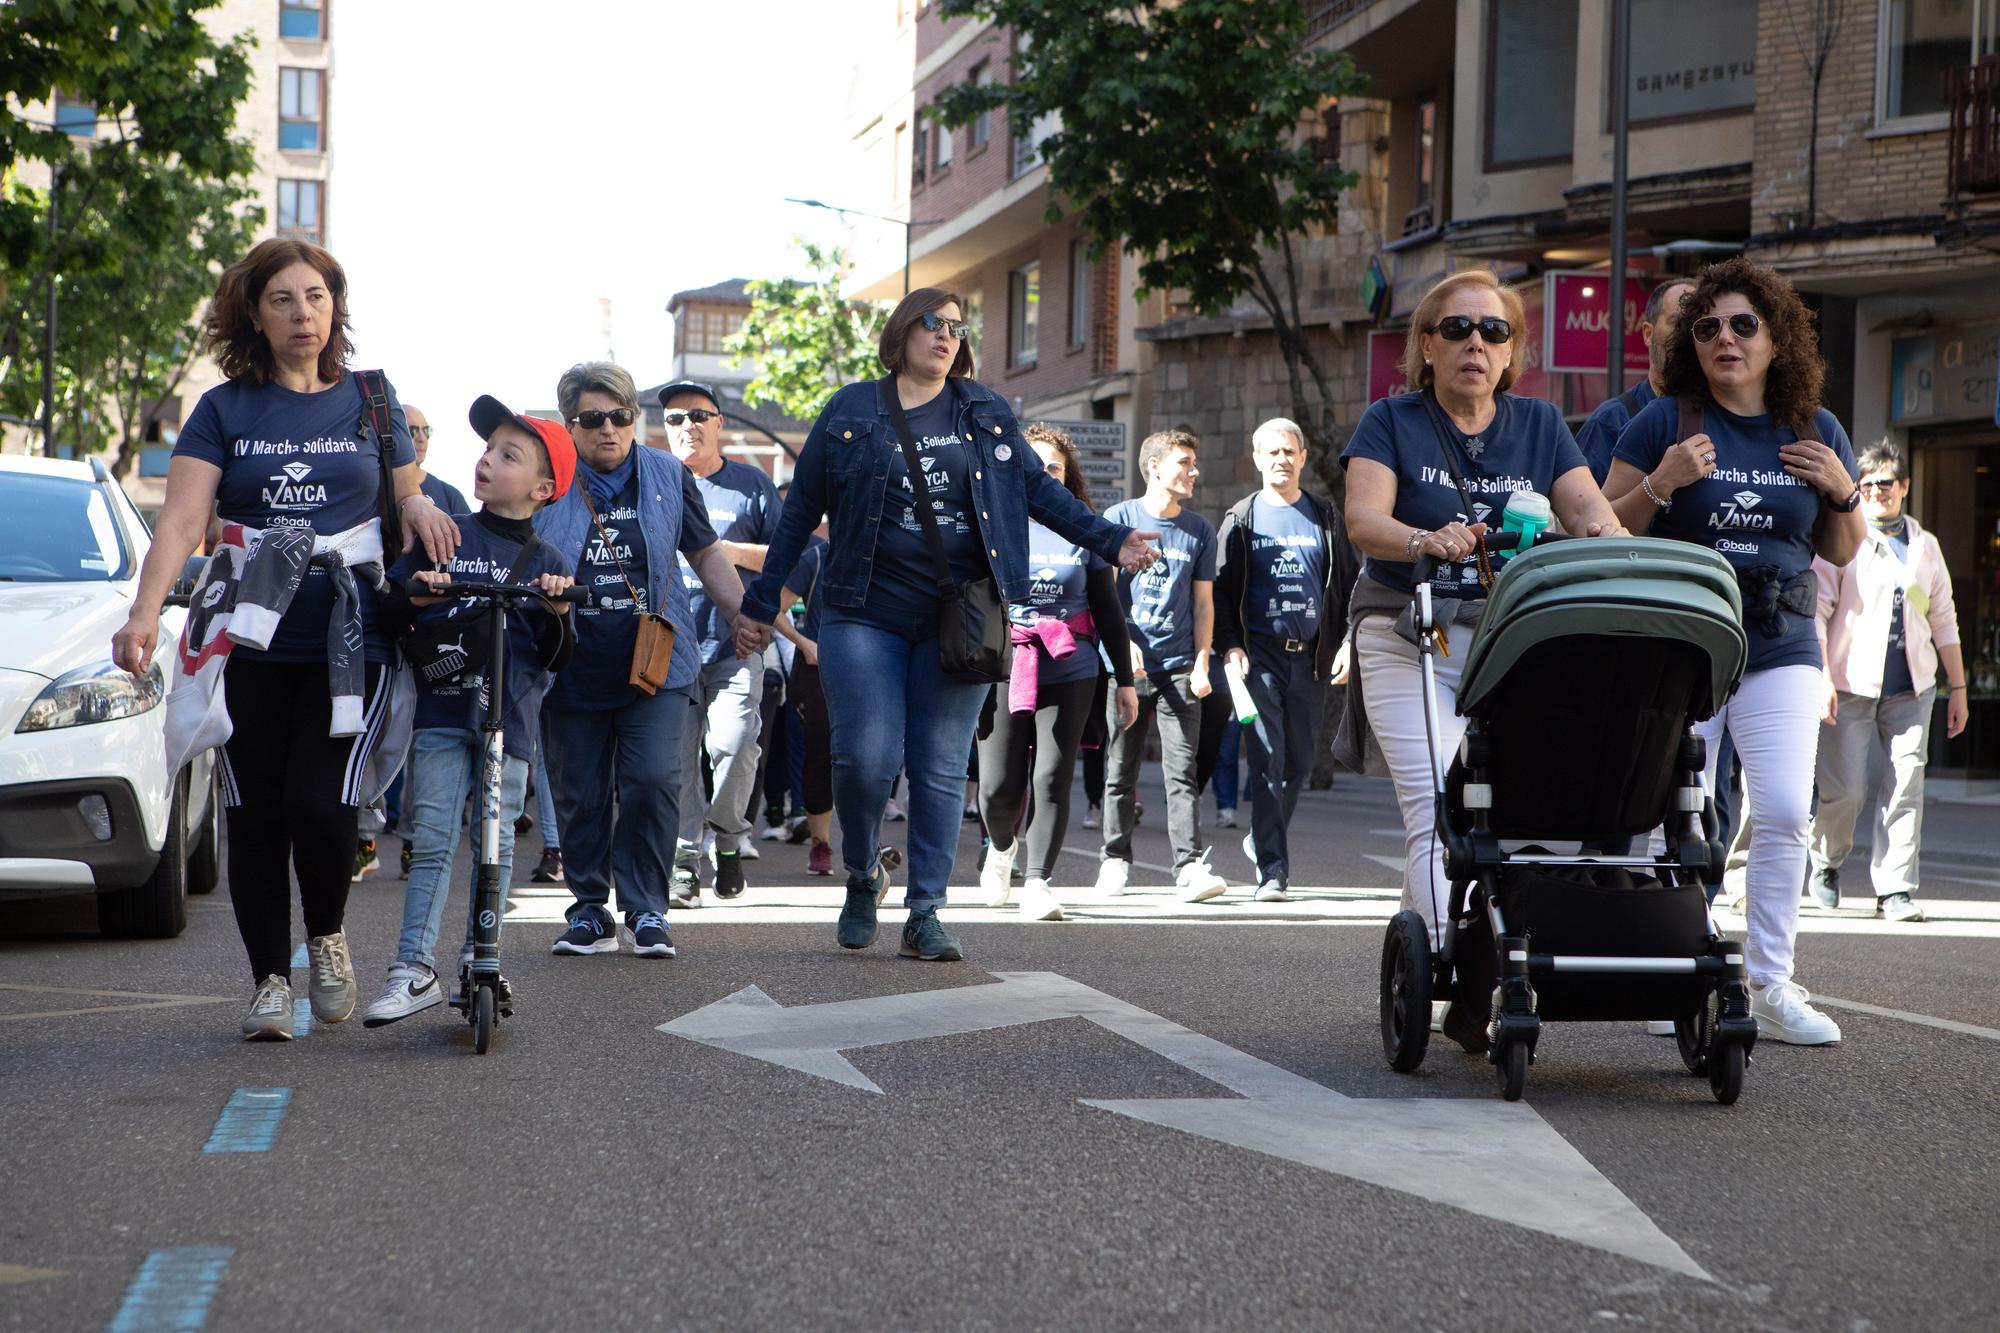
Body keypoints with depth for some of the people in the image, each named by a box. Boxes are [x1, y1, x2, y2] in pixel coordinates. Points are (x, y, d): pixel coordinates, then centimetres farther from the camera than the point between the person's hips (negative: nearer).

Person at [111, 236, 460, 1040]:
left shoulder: (371, 402, 9)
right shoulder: (225, 409, 5)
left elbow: (406, 499, 19)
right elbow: (181, 519, -6)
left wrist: (418, 504, -7)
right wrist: (145, 609, -22)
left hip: (348, 640, -1)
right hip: (249, 644, 1)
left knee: (320, 803, -13)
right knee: (254, 815, 1)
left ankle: (327, 938, 15)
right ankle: (270, 980, 13)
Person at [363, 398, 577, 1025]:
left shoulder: (549, 563, 6)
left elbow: (557, 660, 3)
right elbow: (392, 612, 10)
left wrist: (557, 615, -16)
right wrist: (414, 596, -11)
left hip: (510, 718, 0)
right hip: (442, 708, 0)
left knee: (497, 844, 4)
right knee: (432, 839, -6)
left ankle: (478, 961, 18)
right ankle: (415, 969, -5)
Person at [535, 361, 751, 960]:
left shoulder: (668, 476, 7)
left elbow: (707, 555, 16)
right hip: (574, 672, 0)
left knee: (653, 781, -13)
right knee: (580, 795, 4)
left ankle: (646, 911, 0)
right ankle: (590, 910, 19)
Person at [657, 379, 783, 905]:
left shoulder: (751, 485, 9)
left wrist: (733, 552, -8)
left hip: (735, 641, -2)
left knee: (733, 742, -17)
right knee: (676, 752, -6)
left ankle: (727, 835, 7)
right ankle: (684, 860, 0)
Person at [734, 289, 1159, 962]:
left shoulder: (986, 412, 10)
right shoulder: (851, 412, 5)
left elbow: (1037, 487, 11)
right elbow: (801, 510, 7)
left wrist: (1109, 540, -1)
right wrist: (761, 603, 7)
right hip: (866, 615, -2)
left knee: (942, 770, 0)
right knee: (866, 757, -10)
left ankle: (925, 917, 6)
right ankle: (862, 875, 18)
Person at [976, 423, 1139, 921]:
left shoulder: (1083, 534, 9)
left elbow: (1108, 610, 12)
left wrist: (1125, 680, 10)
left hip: (1070, 674, 1)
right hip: (1003, 669, -1)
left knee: (1052, 779, -9)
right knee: (999, 785, -2)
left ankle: (1037, 882, -3)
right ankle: (1001, 846, 30)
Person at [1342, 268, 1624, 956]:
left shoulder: (1539, 424, 14)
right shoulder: (1392, 422, 4)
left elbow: (1585, 507, 1)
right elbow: (1363, 519, -11)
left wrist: (1606, 534, -24)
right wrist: (1427, 541, -32)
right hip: (1410, 636, -4)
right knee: (1438, 809, -17)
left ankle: (1417, 920, 22)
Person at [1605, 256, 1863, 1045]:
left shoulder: (1816, 431, 9)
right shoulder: (1665, 422, 0)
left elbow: (1841, 553, 17)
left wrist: (1843, 493, -2)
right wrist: (1660, 483, -15)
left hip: (1781, 648, 2)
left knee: (1784, 812, -10)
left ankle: (1770, 986, -2)